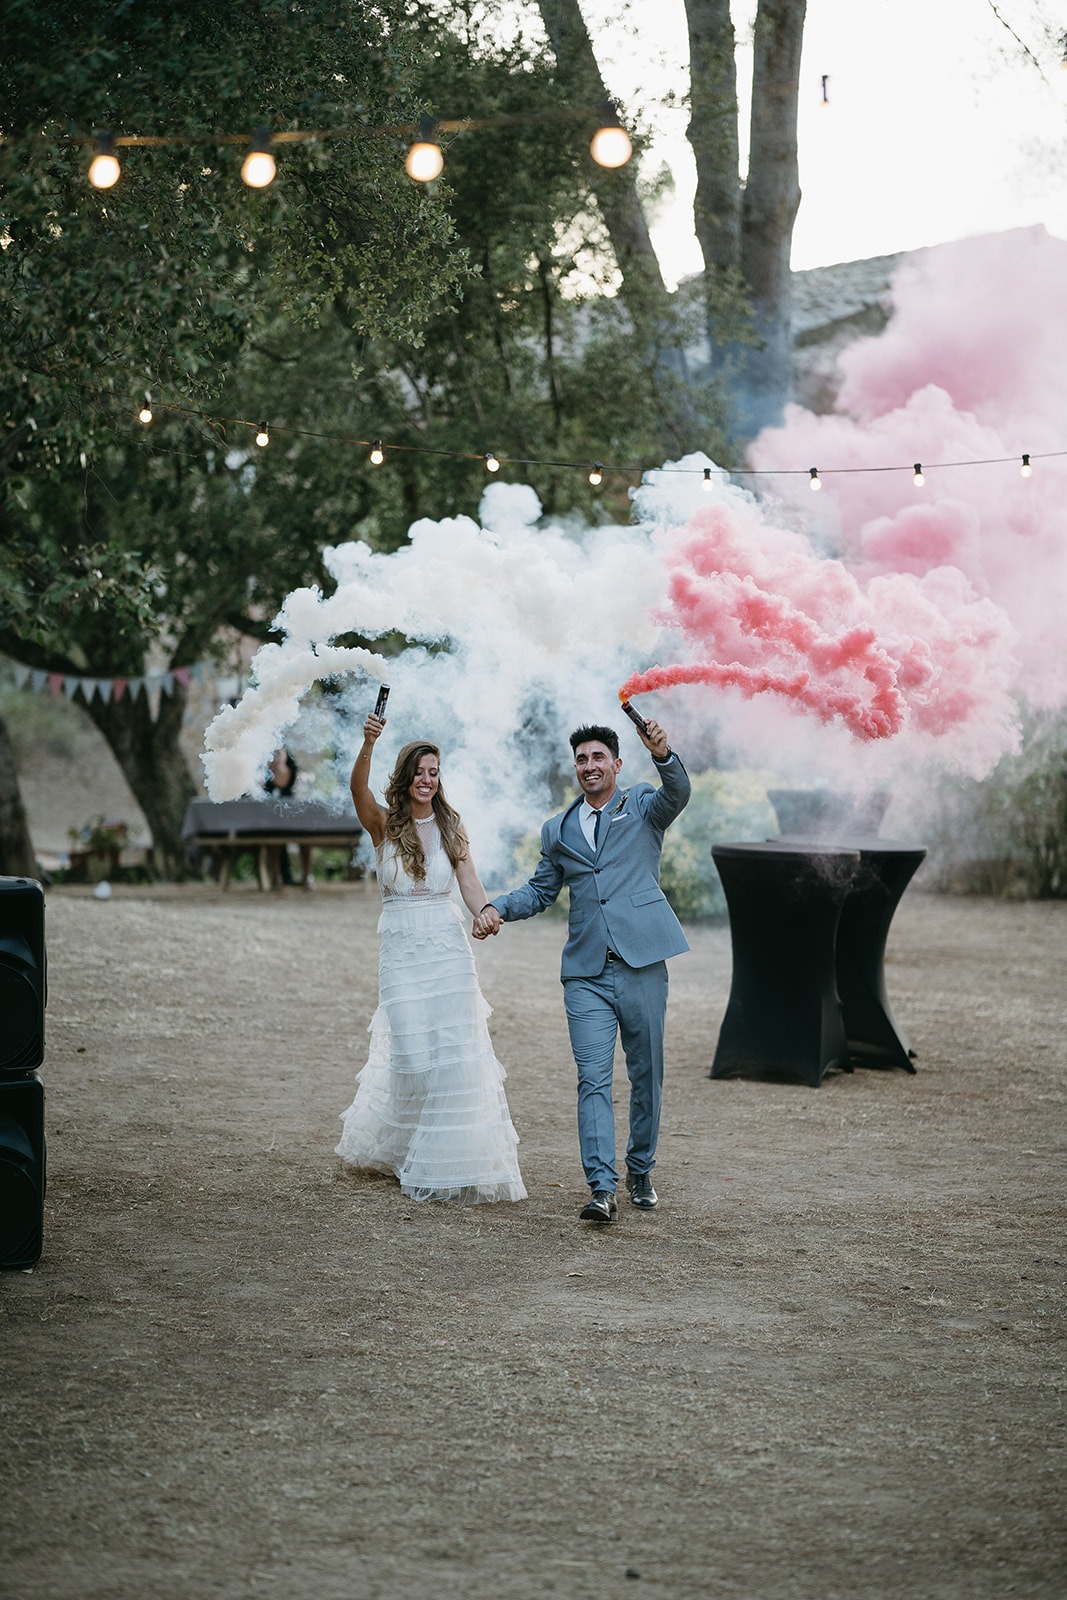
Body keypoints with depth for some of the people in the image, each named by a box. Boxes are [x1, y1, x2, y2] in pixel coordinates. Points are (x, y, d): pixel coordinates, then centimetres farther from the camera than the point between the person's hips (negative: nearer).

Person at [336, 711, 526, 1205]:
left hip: (448, 948, 2)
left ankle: (450, 1160, 6)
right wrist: (367, 744, -39)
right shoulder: (383, 824, 0)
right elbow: (358, 789, -20)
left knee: (455, 1053, -4)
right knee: (412, 1053, -6)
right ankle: (388, 1141, 21)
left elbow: (470, 885, 2)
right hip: (400, 950, -2)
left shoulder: (450, 827, 8)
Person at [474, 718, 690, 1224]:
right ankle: (601, 1189, -13)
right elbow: (540, 891, 23)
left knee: (646, 1076, 8)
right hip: (587, 973, 2)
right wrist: (497, 907, 4)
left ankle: (640, 1173, 25)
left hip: (642, 965, -2)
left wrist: (663, 755, -35)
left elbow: (677, 794, -14)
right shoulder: (558, 830, 17)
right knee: (593, 1080, -8)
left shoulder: (642, 806, 7)